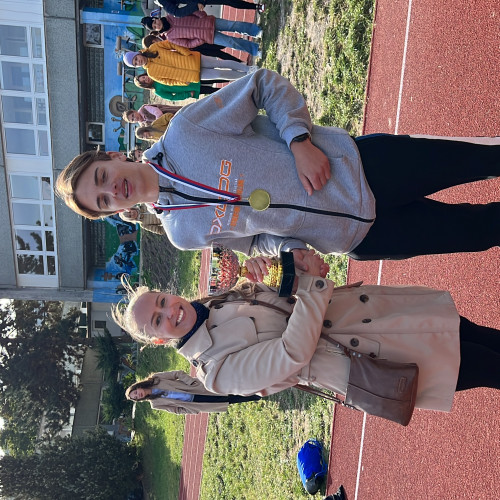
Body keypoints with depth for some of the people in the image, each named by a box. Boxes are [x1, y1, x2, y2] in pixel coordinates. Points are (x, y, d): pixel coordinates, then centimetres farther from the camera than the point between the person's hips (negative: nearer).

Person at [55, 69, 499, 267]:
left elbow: (264, 85, -6)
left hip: (355, 162, 0)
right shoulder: (183, 232, -2)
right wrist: (288, 248, -10)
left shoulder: (183, 132, -10)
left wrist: (299, 139, -18)